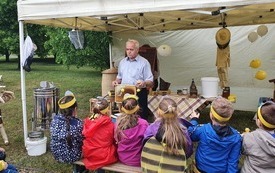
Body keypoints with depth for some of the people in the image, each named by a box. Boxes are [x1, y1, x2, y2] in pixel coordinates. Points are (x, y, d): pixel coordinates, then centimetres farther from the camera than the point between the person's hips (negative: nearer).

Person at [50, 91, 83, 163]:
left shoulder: (55, 120, -12)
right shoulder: (78, 124, -28)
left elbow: (54, 137, 3)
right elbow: (82, 141, -16)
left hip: (57, 155, 6)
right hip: (72, 157, -6)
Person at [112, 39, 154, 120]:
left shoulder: (144, 62, -4)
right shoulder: (122, 62, 14)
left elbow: (150, 82, -7)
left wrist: (144, 83, -29)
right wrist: (116, 81, 3)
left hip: (139, 94, -5)